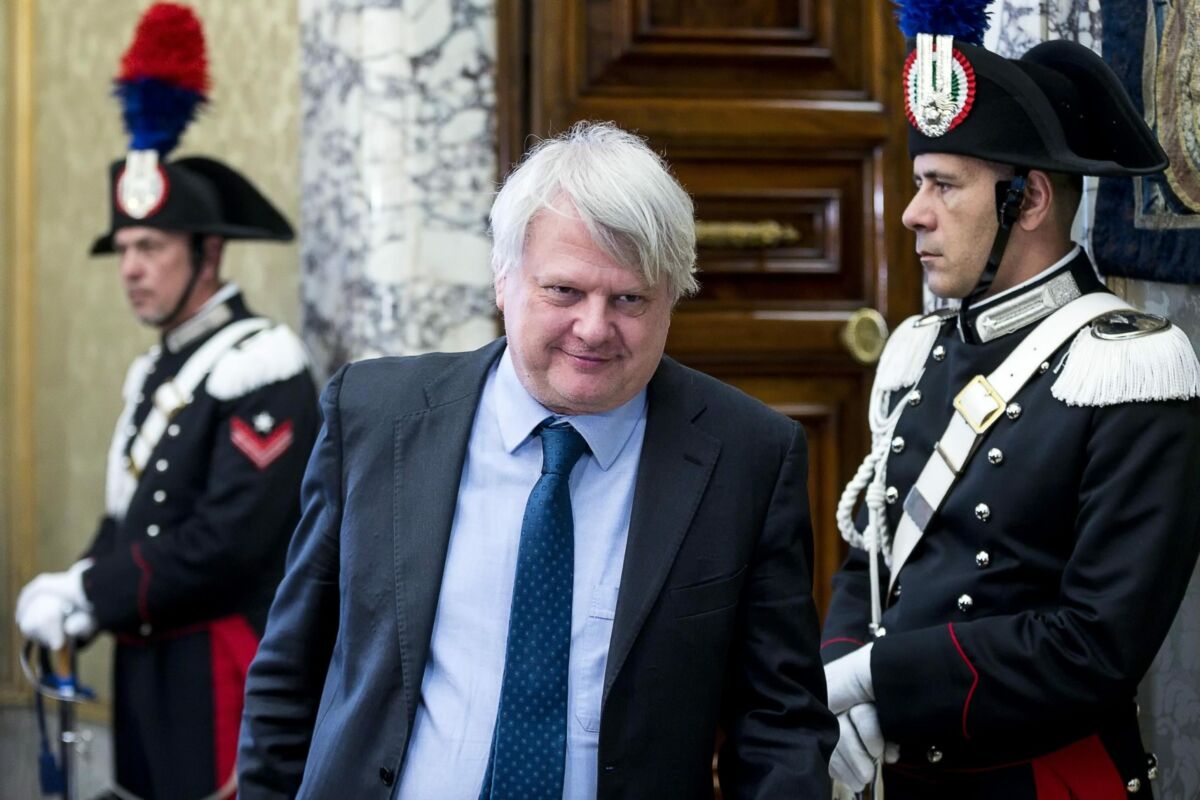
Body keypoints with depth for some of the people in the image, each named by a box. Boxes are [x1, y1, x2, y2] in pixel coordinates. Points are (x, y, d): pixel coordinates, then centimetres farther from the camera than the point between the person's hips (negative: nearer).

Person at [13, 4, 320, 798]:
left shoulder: (260, 369, -13)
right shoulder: (159, 372, 14)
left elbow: (229, 539, -22)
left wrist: (88, 599, -16)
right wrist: (75, 596, -2)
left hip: (225, 678, -8)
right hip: (150, 667, 9)